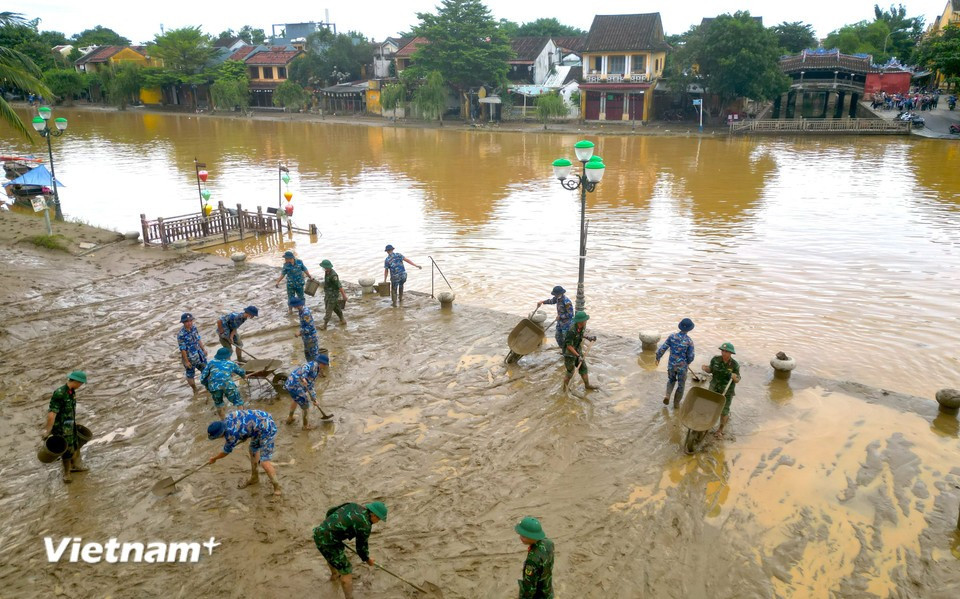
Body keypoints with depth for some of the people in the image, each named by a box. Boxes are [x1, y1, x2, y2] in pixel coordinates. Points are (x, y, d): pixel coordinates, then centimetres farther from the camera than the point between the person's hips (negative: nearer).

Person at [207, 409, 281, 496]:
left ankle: (276, 487, 5)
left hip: (267, 429, -10)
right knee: (253, 450, 25)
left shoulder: (231, 435, -23)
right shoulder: (228, 418, -3)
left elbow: (226, 452, -1)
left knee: (264, 462, -11)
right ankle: (254, 478, 44)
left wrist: (214, 458, 18)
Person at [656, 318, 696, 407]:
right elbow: (690, 356, -12)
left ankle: (667, 395, 8)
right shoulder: (689, 341, -18)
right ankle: (676, 403, 30)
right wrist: (688, 362, 11)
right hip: (682, 366, -2)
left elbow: (662, 349, -9)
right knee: (681, 385, 20)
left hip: (671, 365, 2)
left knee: (671, 380, 29)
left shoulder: (672, 336, -12)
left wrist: (658, 358, 9)